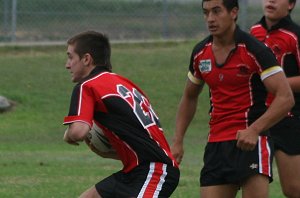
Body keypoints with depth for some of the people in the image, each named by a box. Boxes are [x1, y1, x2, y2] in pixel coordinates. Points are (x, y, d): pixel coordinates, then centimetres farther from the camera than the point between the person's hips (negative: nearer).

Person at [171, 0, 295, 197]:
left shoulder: (255, 50, -11)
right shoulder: (200, 53, 8)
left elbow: (285, 98, -16)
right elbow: (189, 98, 25)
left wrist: (254, 130, -27)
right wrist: (178, 141, 16)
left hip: (249, 142, -6)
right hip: (216, 143, 6)